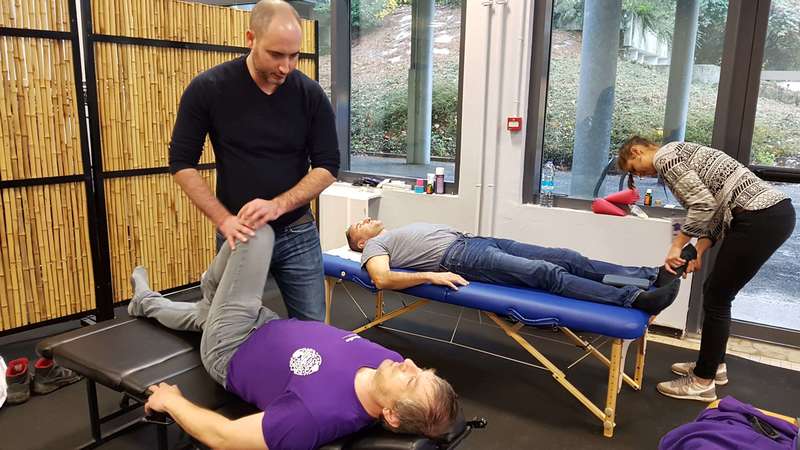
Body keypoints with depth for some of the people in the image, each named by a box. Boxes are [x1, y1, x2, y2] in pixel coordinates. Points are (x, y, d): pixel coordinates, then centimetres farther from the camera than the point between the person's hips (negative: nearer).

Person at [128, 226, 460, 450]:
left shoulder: (317, 414, -44)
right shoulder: (388, 361, -24)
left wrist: (171, 402, -14)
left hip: (227, 350, -6)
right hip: (270, 330, 6)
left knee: (258, 230, -9)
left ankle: (211, 289, 23)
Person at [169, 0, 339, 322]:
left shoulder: (310, 94, -8)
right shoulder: (207, 89, -11)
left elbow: (327, 165, -6)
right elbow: (182, 162, -6)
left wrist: (278, 205, -20)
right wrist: (223, 219, -15)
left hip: (297, 233, 1)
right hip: (239, 234, 0)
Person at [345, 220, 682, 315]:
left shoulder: (395, 235, 34)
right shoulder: (373, 246, 10)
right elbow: (382, 279, -12)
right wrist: (431, 275, -23)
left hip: (473, 240, 8)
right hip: (459, 258, -8)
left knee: (567, 258, -6)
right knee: (547, 273, -25)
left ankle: (651, 275, -8)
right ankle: (634, 298, -31)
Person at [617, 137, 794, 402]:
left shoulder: (665, 156, -6)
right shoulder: (677, 156, 23)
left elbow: (704, 204, -17)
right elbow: (713, 209, 18)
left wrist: (676, 246, -8)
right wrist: (698, 253, 9)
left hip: (760, 218, -10)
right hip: (774, 211, 10)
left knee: (717, 298, 0)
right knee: (716, 292, 19)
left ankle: (703, 382, 12)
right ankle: (714, 364, 34)